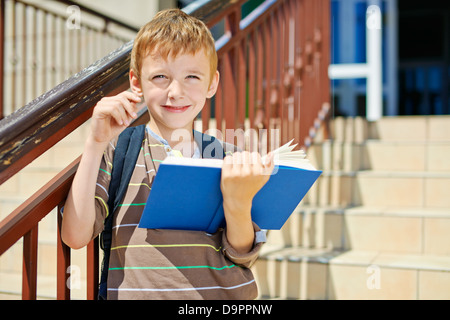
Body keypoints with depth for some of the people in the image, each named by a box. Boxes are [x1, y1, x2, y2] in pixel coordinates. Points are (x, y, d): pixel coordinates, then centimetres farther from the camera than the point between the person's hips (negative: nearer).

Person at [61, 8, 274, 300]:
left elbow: (242, 256, 1)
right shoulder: (117, 151, 3)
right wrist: (95, 144, -10)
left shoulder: (230, 160, 4)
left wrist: (238, 202, -17)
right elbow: (76, 236, -6)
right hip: (136, 291, 0)